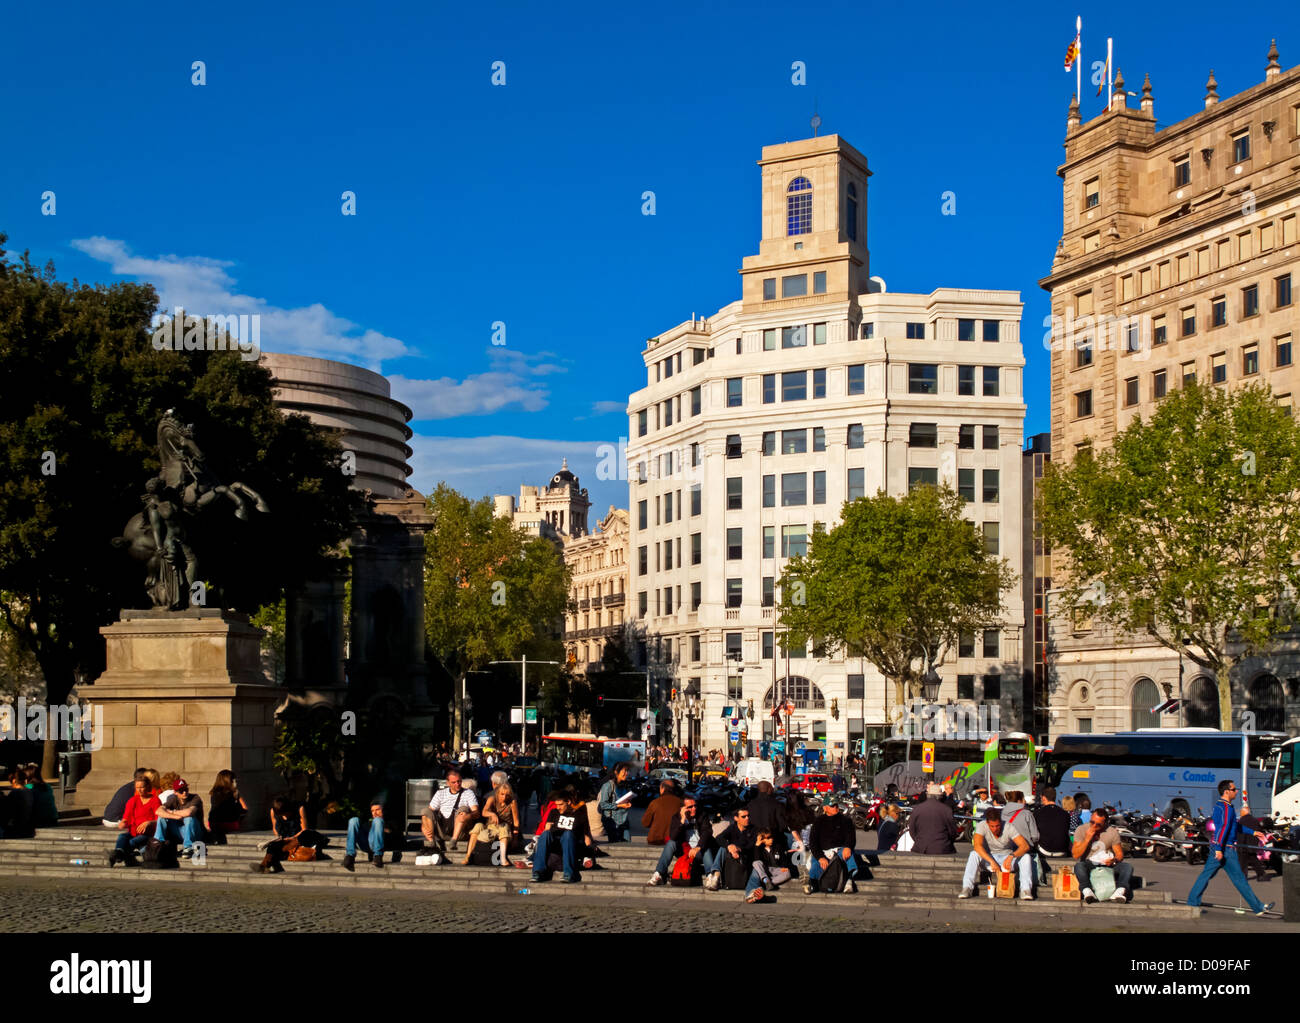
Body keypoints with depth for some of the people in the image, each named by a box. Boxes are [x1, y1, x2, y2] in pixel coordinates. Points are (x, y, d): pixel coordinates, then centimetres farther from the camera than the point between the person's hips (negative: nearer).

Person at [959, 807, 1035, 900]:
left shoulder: (1008, 827, -18)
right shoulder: (982, 826, -18)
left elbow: (1025, 846, -25)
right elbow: (977, 846, -33)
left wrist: (1011, 856, -44)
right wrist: (991, 861, -43)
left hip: (1007, 857, 1)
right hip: (988, 857, 0)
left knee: (1026, 857, -26)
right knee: (974, 854, -31)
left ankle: (1025, 890, -30)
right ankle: (967, 888, -32)